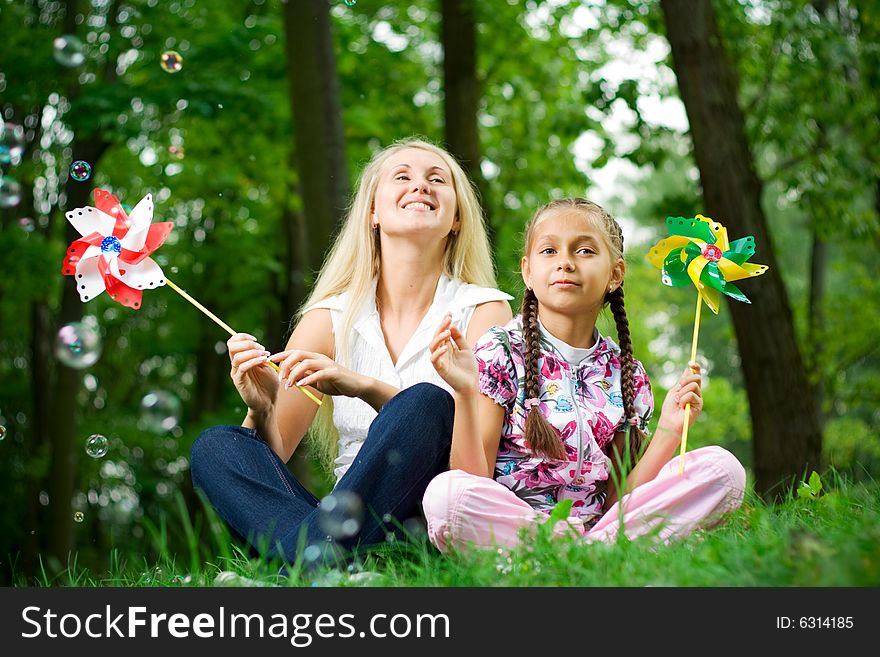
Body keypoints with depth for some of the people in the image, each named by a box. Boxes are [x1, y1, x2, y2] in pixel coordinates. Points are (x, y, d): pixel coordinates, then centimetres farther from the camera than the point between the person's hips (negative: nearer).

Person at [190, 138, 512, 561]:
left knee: (425, 402, -29)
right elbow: (271, 455, 7)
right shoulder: (332, 318, 10)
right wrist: (262, 411, -17)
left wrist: (365, 387, -21)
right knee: (213, 446, -17)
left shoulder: (484, 310, 4)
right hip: (346, 520, 3)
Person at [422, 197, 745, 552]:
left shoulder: (626, 375, 9)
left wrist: (668, 431, -6)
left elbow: (618, 499, 5)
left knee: (722, 467, -9)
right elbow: (474, 478, -10)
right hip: (509, 524, -4)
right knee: (444, 493, -37)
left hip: (599, 522, 4)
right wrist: (466, 394, -24)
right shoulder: (500, 351, -2)